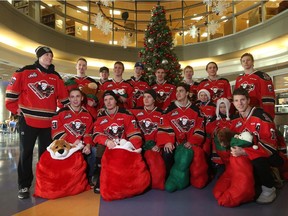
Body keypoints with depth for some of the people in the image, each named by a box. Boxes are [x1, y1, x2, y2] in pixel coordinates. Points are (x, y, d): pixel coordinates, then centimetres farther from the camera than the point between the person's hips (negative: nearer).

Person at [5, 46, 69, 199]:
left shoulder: (56, 77, 10)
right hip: (27, 121, -3)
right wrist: (18, 110, -2)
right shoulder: (24, 72, 0)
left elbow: (64, 98, 12)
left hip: (48, 123, 3)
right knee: (26, 153, 5)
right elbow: (11, 94, 0)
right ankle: (24, 186, 16)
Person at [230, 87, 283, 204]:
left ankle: (269, 189, -8)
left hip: (273, 154, -6)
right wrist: (235, 149, -15)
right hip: (251, 153, 6)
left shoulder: (261, 115, -20)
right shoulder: (235, 120, 1)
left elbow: (270, 142, -27)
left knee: (257, 159, -34)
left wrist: (244, 152, -35)